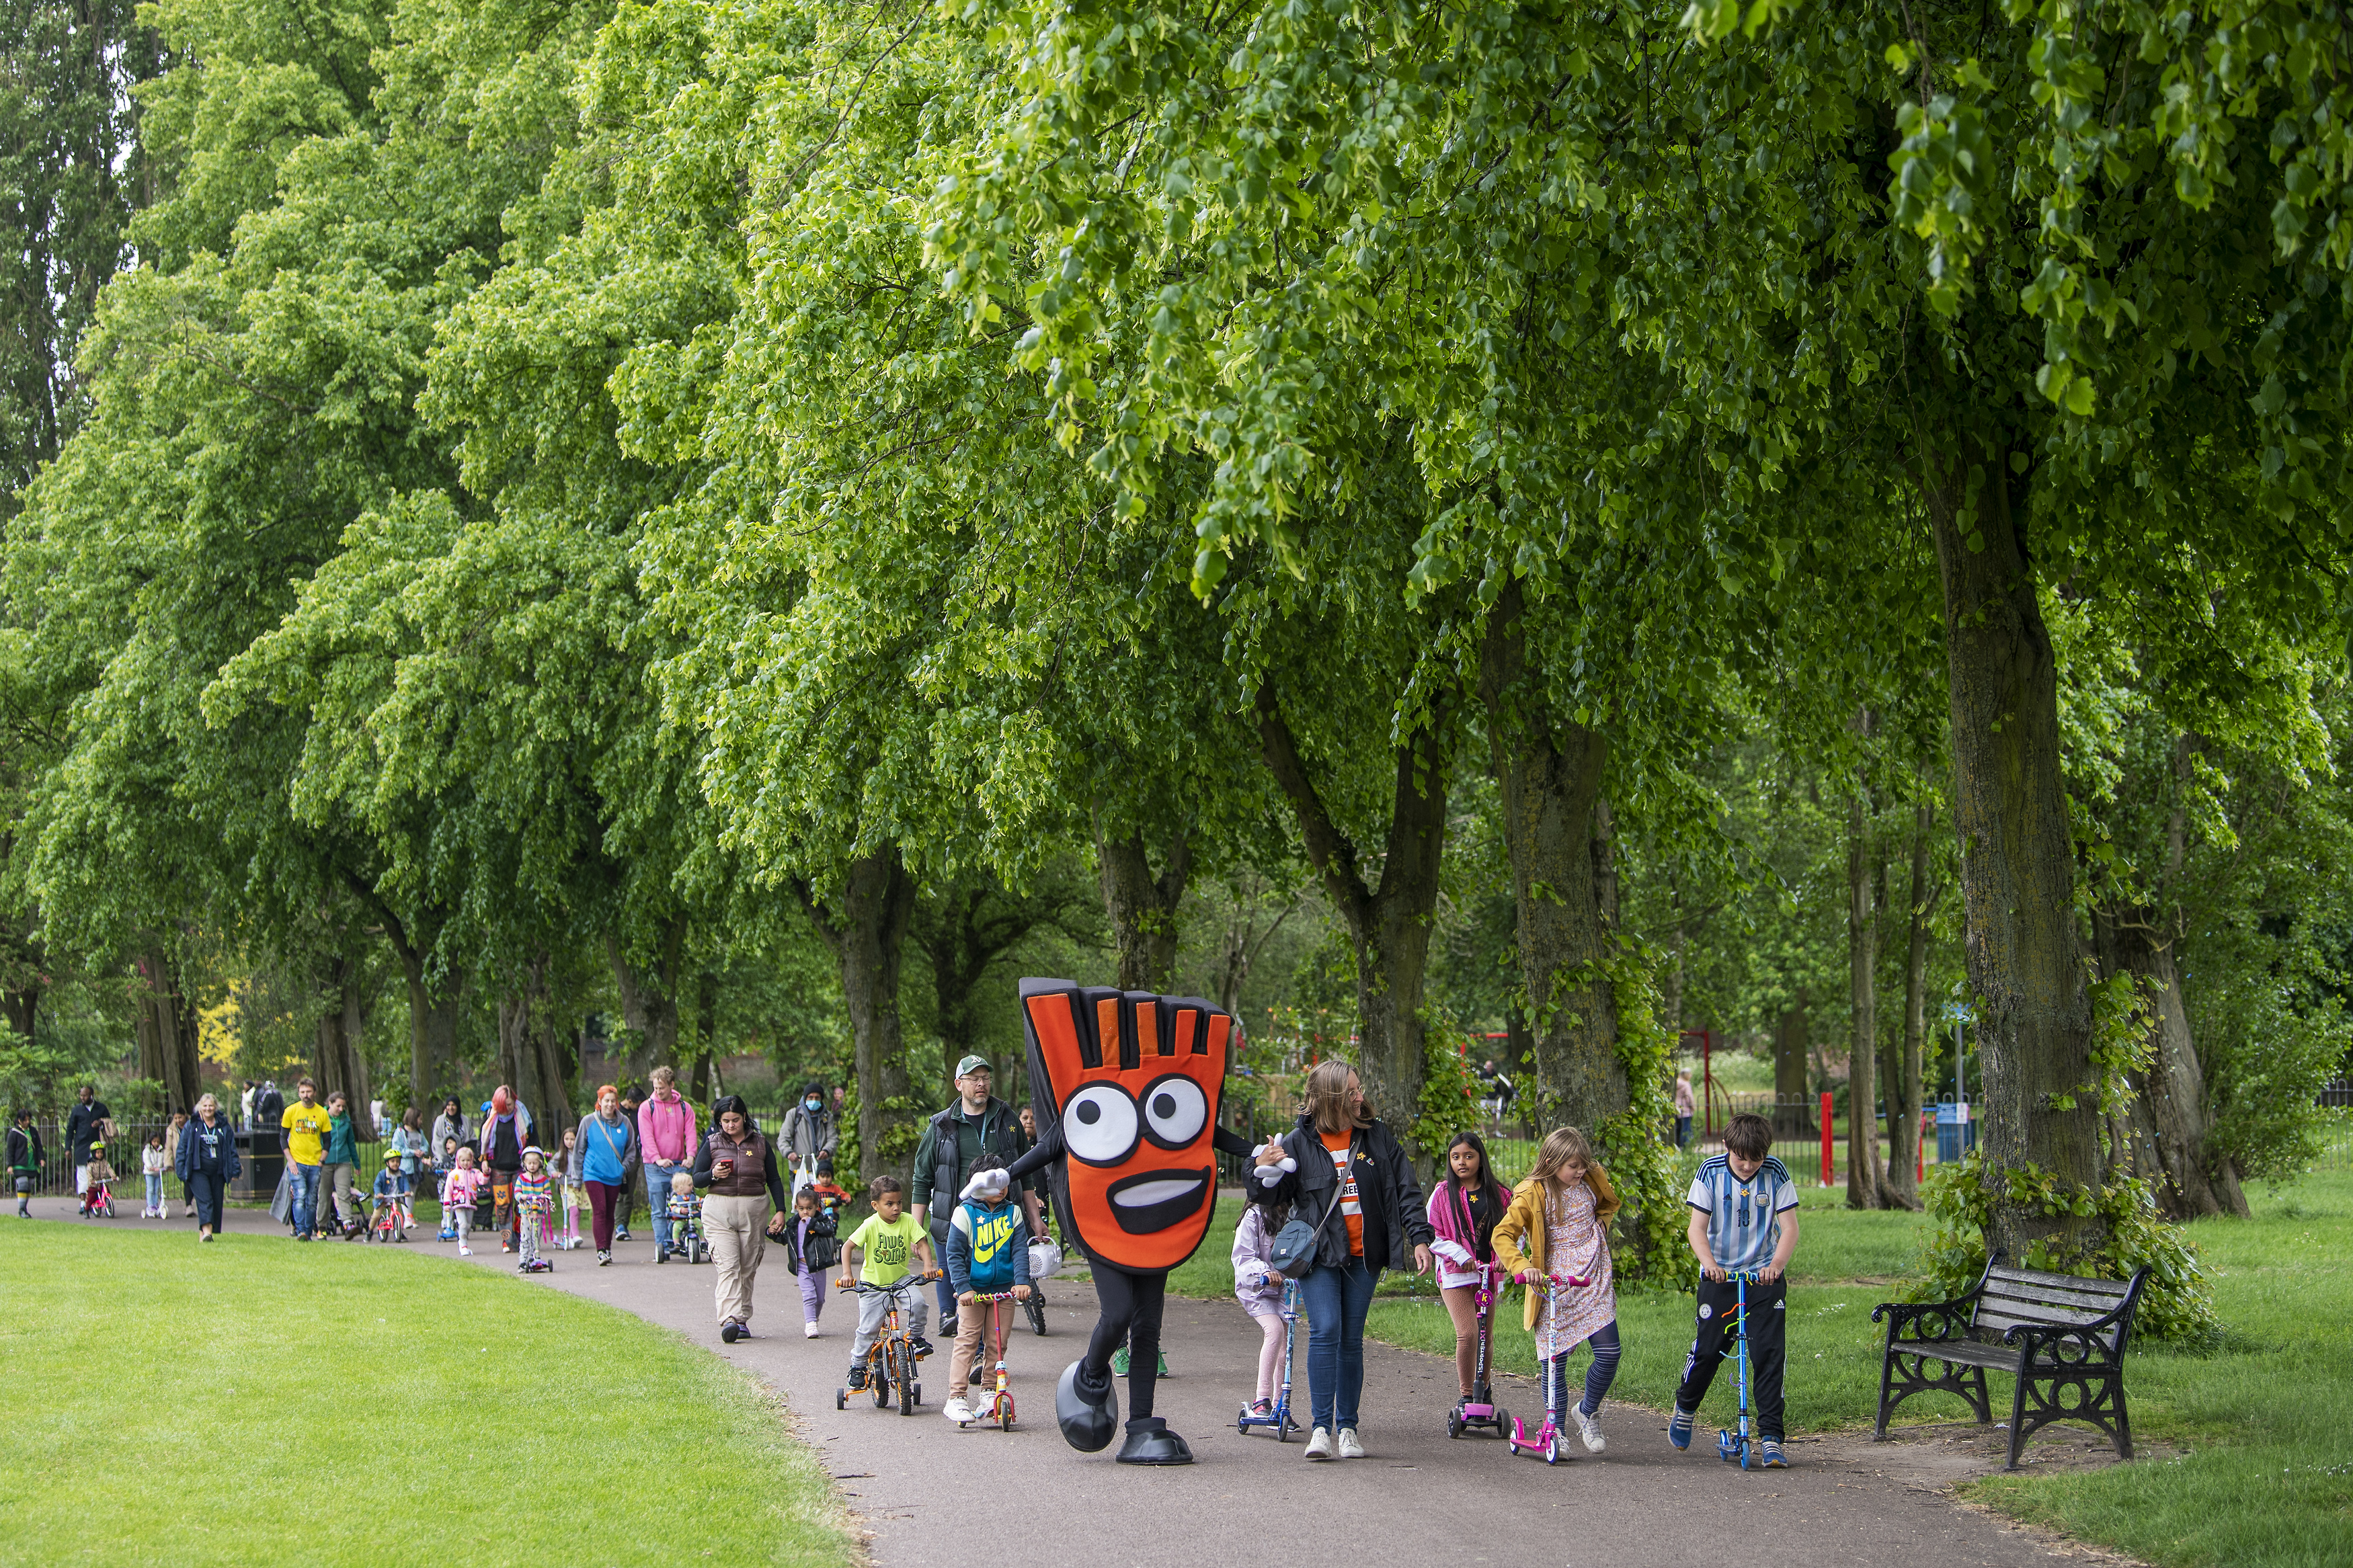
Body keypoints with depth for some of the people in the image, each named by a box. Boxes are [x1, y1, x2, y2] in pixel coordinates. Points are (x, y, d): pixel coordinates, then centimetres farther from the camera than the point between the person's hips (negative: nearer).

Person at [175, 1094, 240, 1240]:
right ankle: (206, 1231, -31)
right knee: (205, 1200, -19)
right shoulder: (192, 1126, 6)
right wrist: (181, 1170, 0)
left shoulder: (223, 1126, 11)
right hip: (198, 1171, -3)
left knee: (216, 1202, 1)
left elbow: (232, 1149, 15)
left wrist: (235, 1171, 9)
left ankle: (203, 1234, 10)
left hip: (217, 1172, 3)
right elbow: (182, 1148, 7)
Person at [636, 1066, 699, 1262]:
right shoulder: (647, 1108, 3)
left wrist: (690, 1156, -18)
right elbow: (647, 1136, -7)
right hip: (655, 1167, -2)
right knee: (659, 1211, -4)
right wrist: (658, 1159, -21)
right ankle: (663, 1248, -6)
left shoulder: (684, 1108, 10)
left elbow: (690, 1134, 1)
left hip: (679, 1165, 2)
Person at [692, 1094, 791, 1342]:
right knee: (727, 1266, -14)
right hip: (719, 1210, -2)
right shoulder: (712, 1143, 6)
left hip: (755, 1209, 2)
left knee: (748, 1268, 4)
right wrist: (714, 1175, -14)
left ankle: (742, 1319, 14)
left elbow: (774, 1180, 13)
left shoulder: (760, 1144, 9)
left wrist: (780, 1210, 3)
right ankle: (729, 1320, -25)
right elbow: (697, 1179, 7)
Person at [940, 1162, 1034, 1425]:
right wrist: (963, 1288, -17)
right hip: (972, 1289, -3)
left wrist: (1021, 1281, -13)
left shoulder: (1013, 1212, 7)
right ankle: (956, 1398, -14)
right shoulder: (965, 1213, -3)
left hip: (1004, 1289, 3)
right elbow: (954, 1254, -6)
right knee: (967, 1341, -11)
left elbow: (1020, 1249, 2)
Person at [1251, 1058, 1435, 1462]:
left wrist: (1420, 1238, -2)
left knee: (1352, 1340, 5)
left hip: (1363, 1257, 3)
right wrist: (1265, 1171, -15)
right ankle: (1322, 1428, -17)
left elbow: (1406, 1189, 6)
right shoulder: (1299, 1142, -2)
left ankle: (1347, 1428, 12)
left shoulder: (1376, 1135, 4)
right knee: (1325, 1331, -16)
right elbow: (1276, 1199, 5)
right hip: (1319, 1253, -3)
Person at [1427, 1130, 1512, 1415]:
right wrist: (1460, 1254, -13)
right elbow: (1431, 1234, -1)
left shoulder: (1498, 1194, 7)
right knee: (1467, 1333, -15)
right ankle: (1465, 1395, -5)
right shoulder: (1443, 1193, 1)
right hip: (1455, 1273, -3)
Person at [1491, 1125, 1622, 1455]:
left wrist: (1600, 1223, 11)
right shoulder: (1532, 1194, -10)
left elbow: (1609, 1202, 29)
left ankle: (1588, 1412, 17)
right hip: (1552, 1284, -3)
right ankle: (1556, 1429, 11)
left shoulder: (1591, 1181, 5)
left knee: (1609, 1352, -8)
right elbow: (1503, 1235, -16)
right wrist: (1521, 1266, -31)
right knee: (1554, 1361, -4)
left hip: (1593, 1280, 3)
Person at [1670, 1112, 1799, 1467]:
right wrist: (1708, 1262, -28)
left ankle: (1770, 1438, -6)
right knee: (1707, 1349, 0)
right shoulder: (1711, 1172, -7)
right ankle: (1685, 1408, 30)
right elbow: (1697, 1227, -9)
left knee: (1770, 1354, -10)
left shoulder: (1776, 1173, -7)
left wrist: (1777, 1264, -26)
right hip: (1720, 1274, 0)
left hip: (1765, 1277, 0)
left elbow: (1789, 1227, -8)